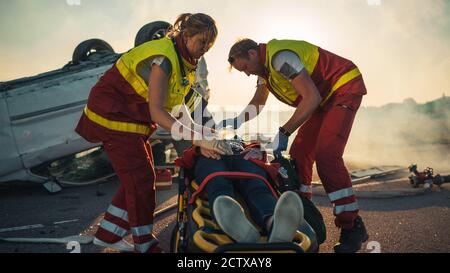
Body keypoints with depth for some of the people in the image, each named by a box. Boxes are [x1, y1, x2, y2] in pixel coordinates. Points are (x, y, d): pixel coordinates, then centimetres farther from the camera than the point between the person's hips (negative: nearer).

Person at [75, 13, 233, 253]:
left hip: (133, 117, 9)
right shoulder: (163, 58, -26)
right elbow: (157, 112, -33)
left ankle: (107, 235, 23)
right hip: (113, 115, -9)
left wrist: (207, 134, -10)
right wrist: (199, 139, -38)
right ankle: (145, 245, 7)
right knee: (141, 180, -6)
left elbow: (174, 109, 0)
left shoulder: (184, 61, 3)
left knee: (139, 177, 12)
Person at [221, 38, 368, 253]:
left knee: (326, 155, -21)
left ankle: (352, 227, -14)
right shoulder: (264, 66, 7)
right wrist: (235, 121, 3)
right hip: (324, 97, 10)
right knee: (299, 153, 2)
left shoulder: (279, 57, -25)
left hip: (346, 87, -10)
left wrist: (284, 132, -29)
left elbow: (312, 98, -29)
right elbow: (257, 104, 19)